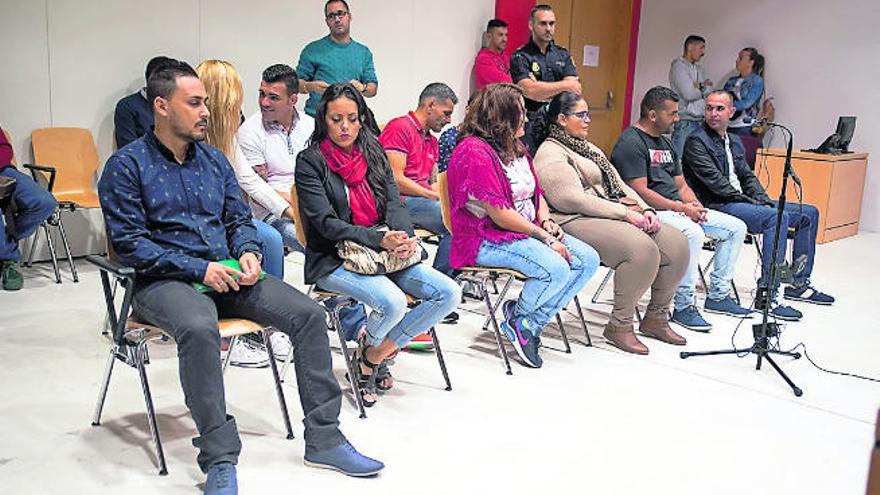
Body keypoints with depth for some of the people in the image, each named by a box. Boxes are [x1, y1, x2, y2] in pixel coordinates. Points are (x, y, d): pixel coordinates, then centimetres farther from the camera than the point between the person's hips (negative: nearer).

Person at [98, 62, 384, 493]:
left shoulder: (214, 160, 16)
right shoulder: (127, 166, -2)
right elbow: (128, 242, -10)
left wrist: (248, 252, -5)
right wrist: (198, 269, -19)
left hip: (226, 273, 6)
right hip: (164, 281, -5)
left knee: (307, 313, -13)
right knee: (199, 328, -39)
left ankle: (323, 438, -6)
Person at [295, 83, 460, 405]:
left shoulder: (374, 154, 13)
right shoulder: (310, 161, -4)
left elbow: (394, 204, 6)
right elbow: (325, 222, -13)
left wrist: (405, 238, -18)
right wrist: (379, 239, -26)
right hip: (333, 261, -6)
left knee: (448, 293, -11)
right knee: (393, 302, -31)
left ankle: (376, 354, 2)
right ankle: (371, 350, 6)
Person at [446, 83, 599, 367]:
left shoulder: (515, 149, 16)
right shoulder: (474, 151, -15)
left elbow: (536, 192, 21)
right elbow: (499, 213, -20)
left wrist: (547, 222, -1)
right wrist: (544, 237, -17)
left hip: (528, 231, 10)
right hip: (486, 240, -10)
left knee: (588, 259, -6)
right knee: (555, 268, -29)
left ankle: (530, 323, -7)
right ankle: (518, 319, -1)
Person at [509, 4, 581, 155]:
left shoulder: (563, 55, 15)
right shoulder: (520, 57, 1)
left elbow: (575, 88, 2)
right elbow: (529, 90, -15)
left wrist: (541, 88, -8)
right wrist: (564, 85, -9)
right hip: (531, 126, -4)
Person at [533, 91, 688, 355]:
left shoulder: (587, 148, 26)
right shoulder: (550, 154, -5)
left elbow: (619, 184, 22)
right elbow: (573, 200, -17)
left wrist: (645, 210, 4)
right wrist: (625, 213, -18)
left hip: (616, 215, 9)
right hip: (579, 222, -9)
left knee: (676, 244, -6)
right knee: (642, 249, -31)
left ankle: (656, 317, 5)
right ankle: (619, 325, -15)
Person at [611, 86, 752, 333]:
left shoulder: (665, 142, 20)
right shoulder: (631, 143, -11)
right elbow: (640, 192, -20)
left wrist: (694, 205, -1)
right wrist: (681, 208, -18)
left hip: (677, 209, 10)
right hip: (650, 212, -10)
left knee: (736, 227, 5)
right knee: (692, 234, -36)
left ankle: (718, 295, 12)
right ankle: (684, 306, -23)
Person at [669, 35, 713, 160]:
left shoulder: (699, 68, 20)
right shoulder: (678, 66, -5)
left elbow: (712, 90, 13)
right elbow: (689, 94, -14)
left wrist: (700, 87, -7)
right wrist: (704, 88, 4)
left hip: (701, 121, 7)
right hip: (685, 122, -7)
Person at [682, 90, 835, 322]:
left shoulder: (735, 141, 21)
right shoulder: (697, 141, -7)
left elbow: (747, 176, 20)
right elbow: (715, 181, -16)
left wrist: (763, 199, 1)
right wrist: (750, 202, -17)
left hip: (744, 201, 10)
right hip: (717, 205, -9)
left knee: (809, 213, 8)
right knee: (777, 217, -32)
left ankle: (799, 284, 13)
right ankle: (767, 295, -32)